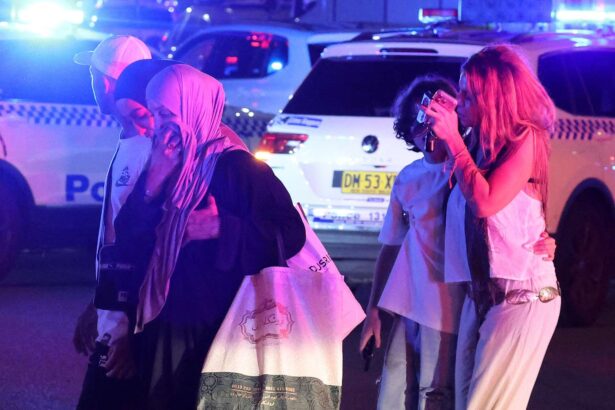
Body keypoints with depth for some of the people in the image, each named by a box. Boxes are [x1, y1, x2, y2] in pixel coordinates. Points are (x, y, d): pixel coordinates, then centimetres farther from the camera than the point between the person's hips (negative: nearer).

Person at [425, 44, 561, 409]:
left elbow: (485, 202, -19)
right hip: (480, 294, 8)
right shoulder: (483, 141, 12)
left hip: (522, 296, -8)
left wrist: (453, 139, -12)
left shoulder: (526, 138, -10)